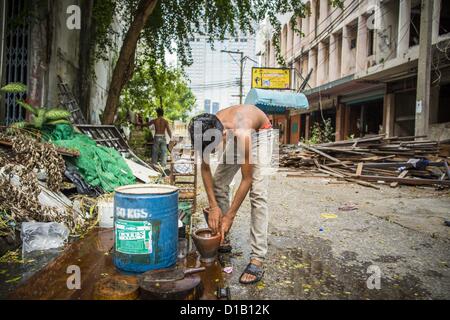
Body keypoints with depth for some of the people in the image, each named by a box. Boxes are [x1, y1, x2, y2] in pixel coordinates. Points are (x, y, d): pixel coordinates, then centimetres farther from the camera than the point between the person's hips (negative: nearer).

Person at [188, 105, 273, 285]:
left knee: (257, 193, -19)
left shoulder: (242, 135, -43)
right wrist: (213, 206, -20)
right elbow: (205, 168, -14)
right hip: (233, 137, 6)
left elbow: (247, 179, -32)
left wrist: (230, 216, -26)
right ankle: (223, 241, 15)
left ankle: (258, 258, -16)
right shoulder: (208, 131, -28)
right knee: (219, 184, 0)